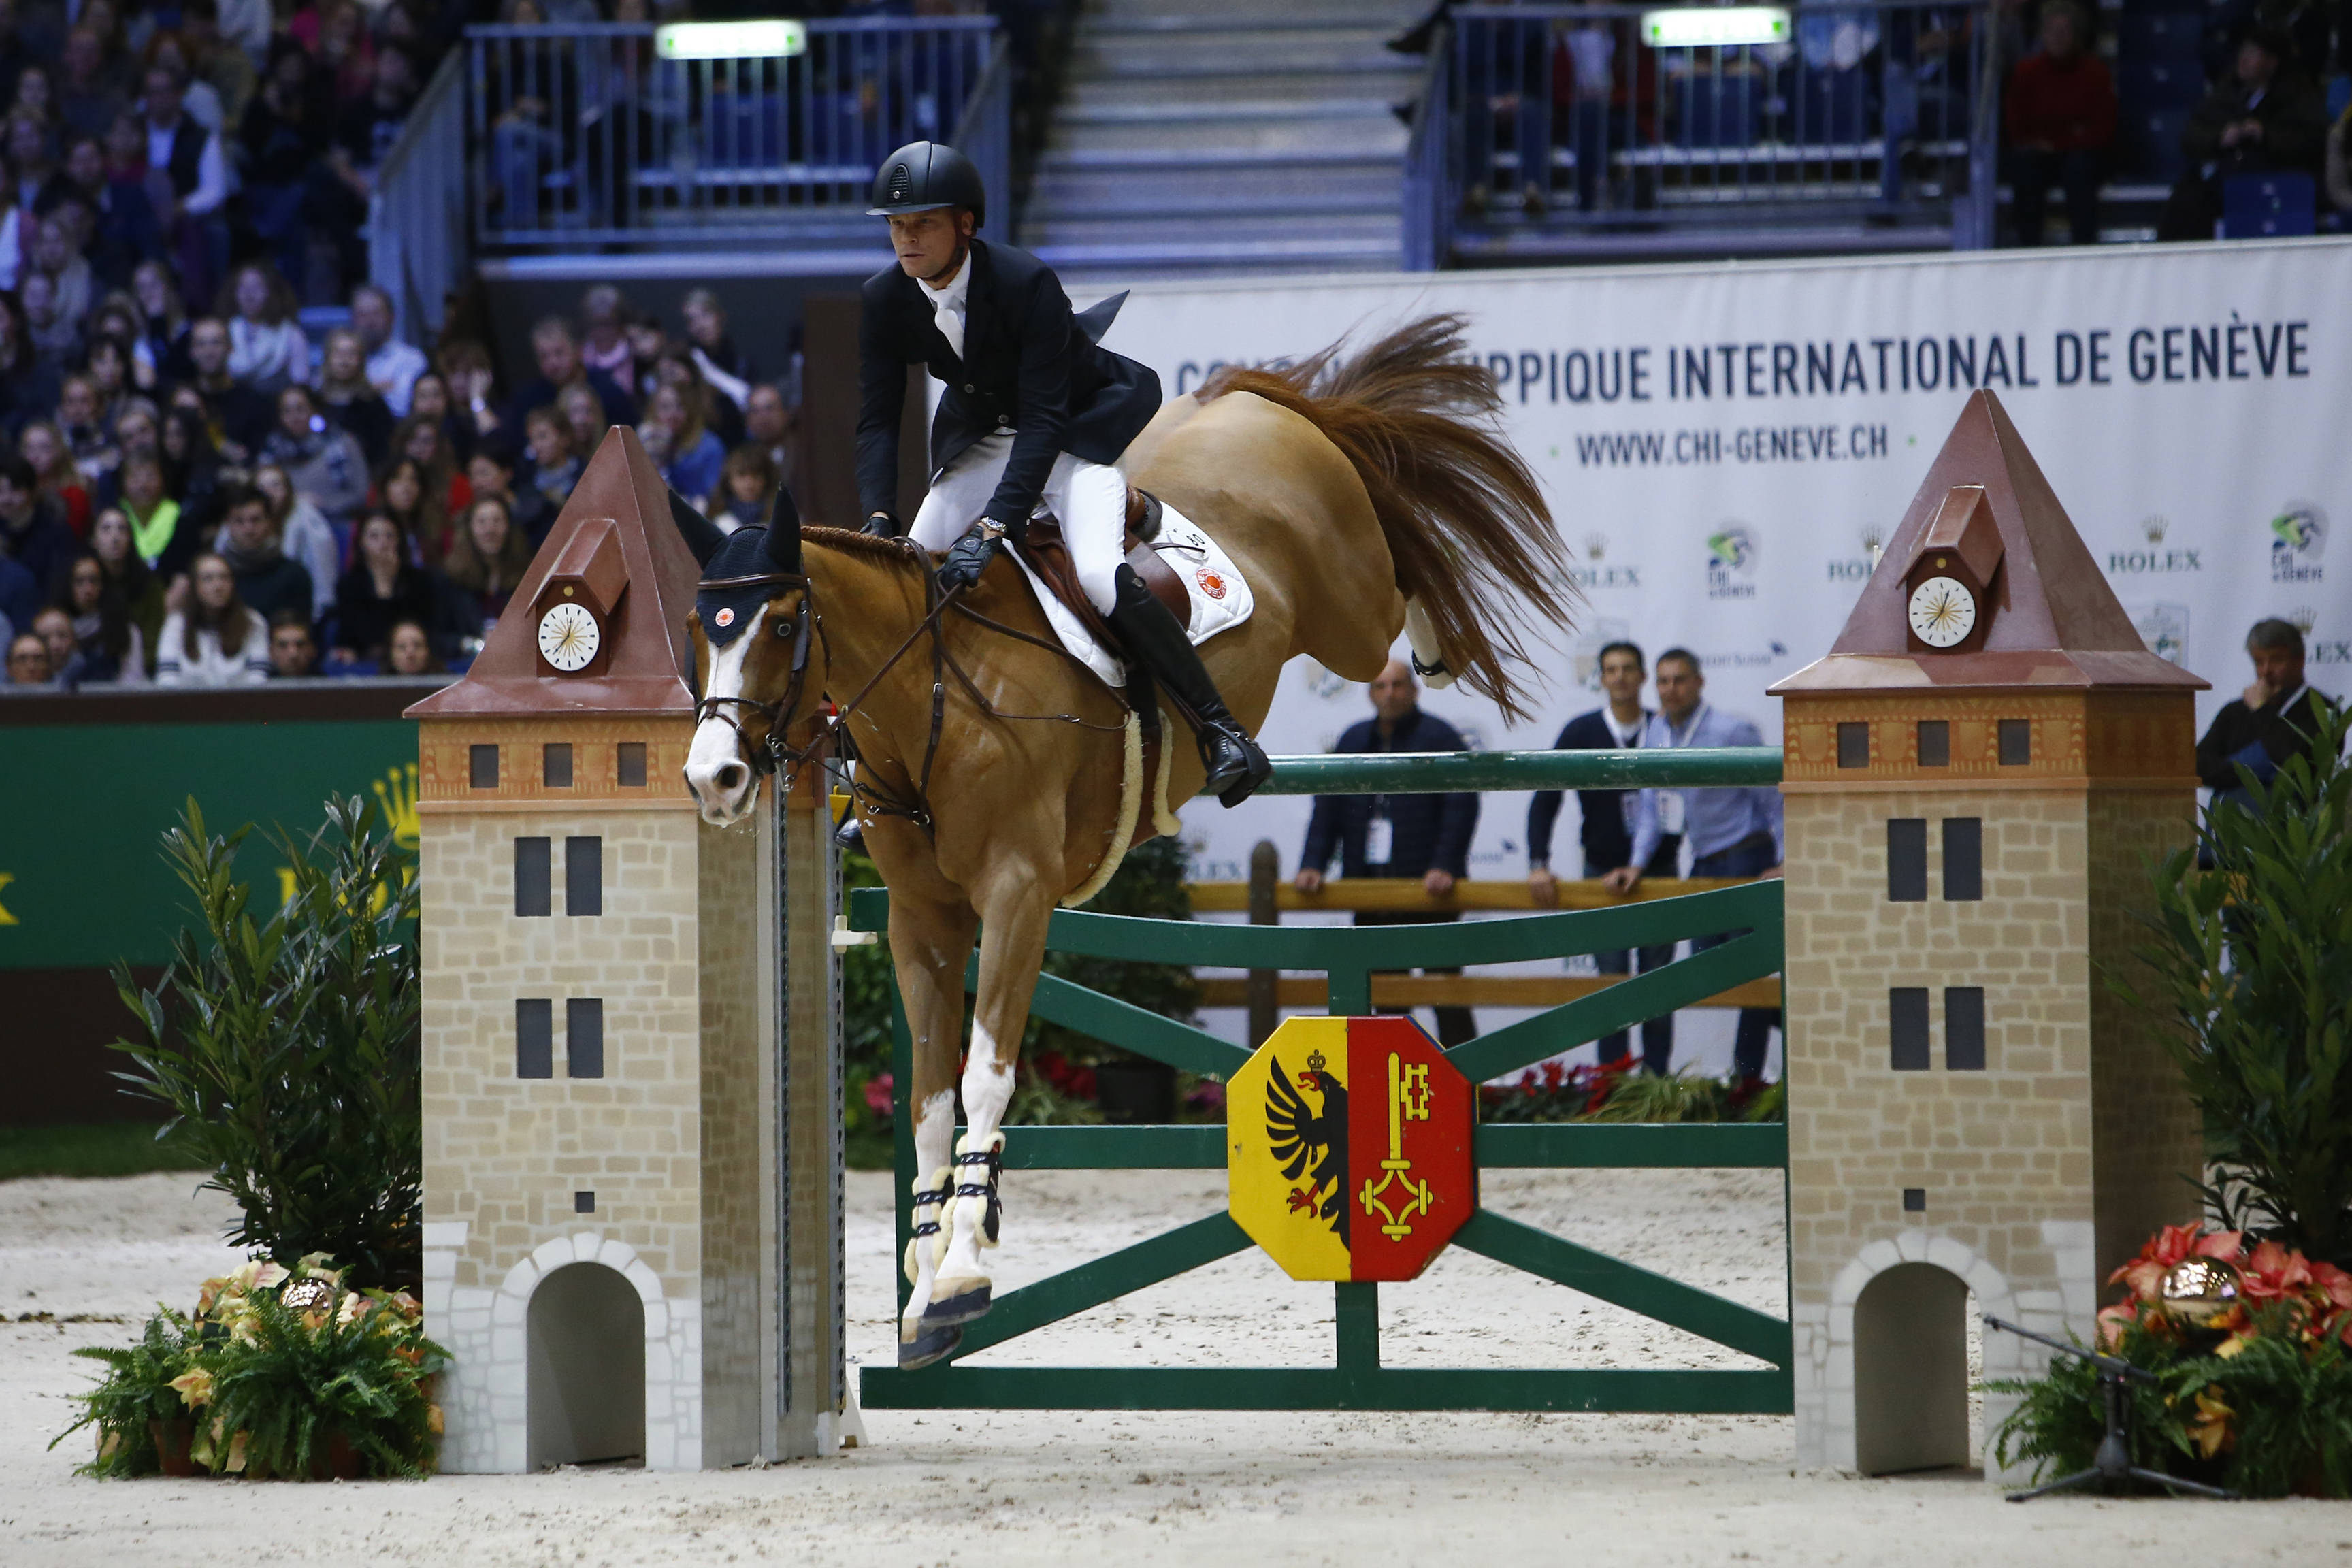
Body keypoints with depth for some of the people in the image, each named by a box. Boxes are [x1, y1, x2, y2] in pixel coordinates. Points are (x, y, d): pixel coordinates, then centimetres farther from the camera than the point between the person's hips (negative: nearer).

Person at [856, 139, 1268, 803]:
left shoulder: (1027, 284, -31)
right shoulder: (885, 301, -14)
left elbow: (1044, 421, -33)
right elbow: (877, 420, -13)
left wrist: (992, 527, -43)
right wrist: (880, 518, -31)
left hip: (1079, 431, -6)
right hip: (978, 440, 6)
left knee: (1101, 577, -28)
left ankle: (1221, 732, -18)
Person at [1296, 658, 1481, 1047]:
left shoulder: (1439, 737, -1)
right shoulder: (1355, 741, 15)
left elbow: (1462, 807, -8)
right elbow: (1328, 807, 13)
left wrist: (1444, 866, -18)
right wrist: (1313, 864, 1)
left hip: (1428, 886, -5)